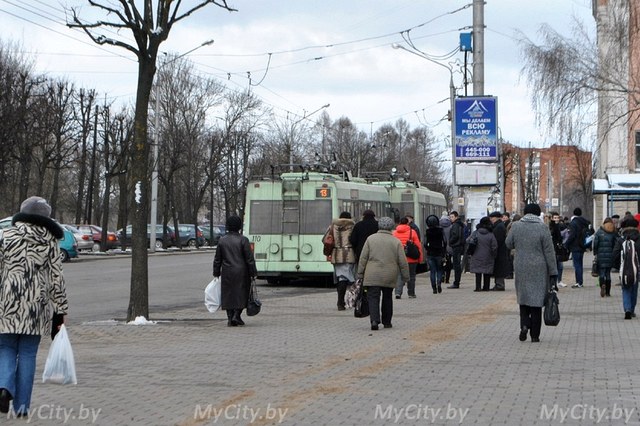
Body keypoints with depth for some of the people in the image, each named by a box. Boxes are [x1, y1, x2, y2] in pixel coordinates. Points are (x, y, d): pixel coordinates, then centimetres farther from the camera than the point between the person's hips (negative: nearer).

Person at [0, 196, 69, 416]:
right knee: (27, 354, 8)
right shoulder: (50, 242, 4)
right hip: (37, 307, 1)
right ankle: (22, 405, 8)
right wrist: (59, 312, 8)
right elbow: (57, 279, 3)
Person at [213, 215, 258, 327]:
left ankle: (230, 318, 5)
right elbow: (249, 258, -7)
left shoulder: (222, 240, 3)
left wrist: (216, 273, 16)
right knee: (241, 293, 7)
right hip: (241, 272, -3)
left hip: (227, 273, 3)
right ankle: (236, 315, -5)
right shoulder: (243, 240, -8)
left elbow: (217, 259, 7)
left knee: (228, 294, 8)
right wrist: (253, 273, -1)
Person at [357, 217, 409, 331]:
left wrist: (360, 274, 8)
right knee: (387, 298, 16)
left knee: (373, 298, -4)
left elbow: (363, 258, 1)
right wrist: (406, 277, 11)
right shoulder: (396, 242, 2)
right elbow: (403, 262, 2)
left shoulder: (370, 239, 1)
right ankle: (387, 322, 23)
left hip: (372, 276, -1)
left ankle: (374, 320, -22)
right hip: (390, 277, 2)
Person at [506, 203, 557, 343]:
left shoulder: (516, 226, -2)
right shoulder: (542, 228, -8)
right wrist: (553, 272, -2)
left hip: (520, 268, 2)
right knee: (536, 299, 4)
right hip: (538, 269, -2)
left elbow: (509, 244, 11)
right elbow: (549, 252, -7)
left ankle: (524, 324, -5)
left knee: (523, 297, 16)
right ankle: (535, 335, 6)